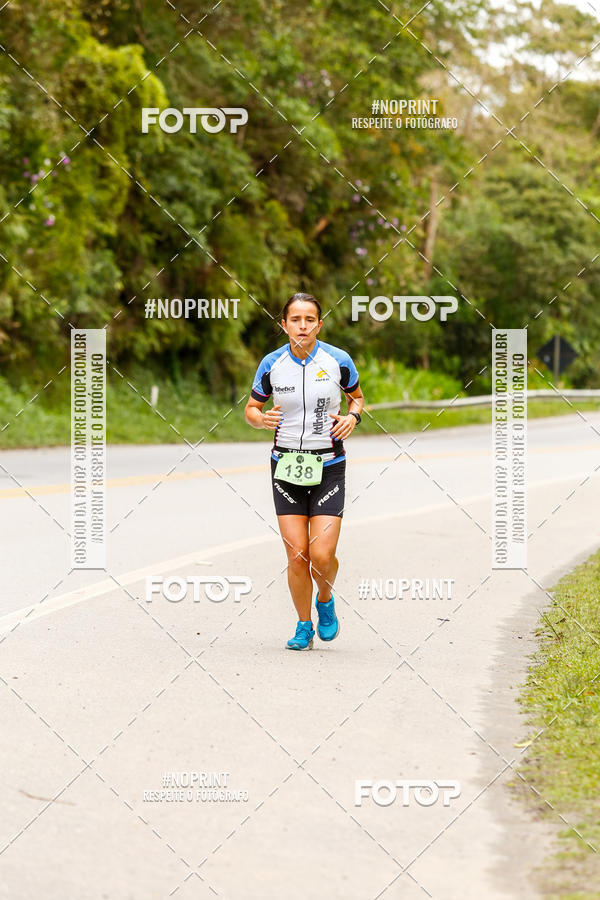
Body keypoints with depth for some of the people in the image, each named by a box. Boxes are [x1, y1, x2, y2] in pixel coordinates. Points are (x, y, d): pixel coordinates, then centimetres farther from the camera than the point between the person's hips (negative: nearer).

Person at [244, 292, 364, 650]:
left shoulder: (339, 360, -5)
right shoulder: (272, 364, -2)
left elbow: (357, 396, 14)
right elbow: (251, 408, 10)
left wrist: (353, 416, -7)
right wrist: (262, 418, -12)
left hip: (328, 465, -1)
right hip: (287, 464, 1)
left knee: (322, 555, -10)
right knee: (296, 554, -3)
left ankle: (326, 600, 23)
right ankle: (304, 627, 17)